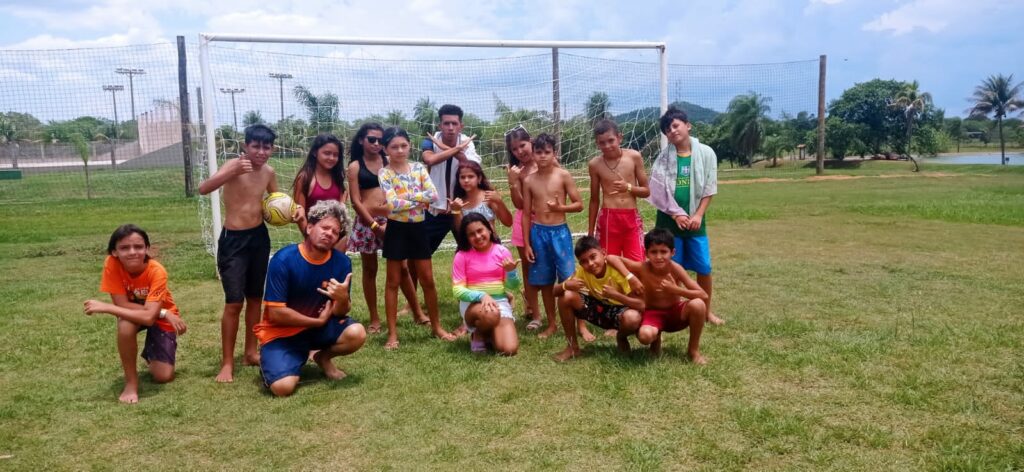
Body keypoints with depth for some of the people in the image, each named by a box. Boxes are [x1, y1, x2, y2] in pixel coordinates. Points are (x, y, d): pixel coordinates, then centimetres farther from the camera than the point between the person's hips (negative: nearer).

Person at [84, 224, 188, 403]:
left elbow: (149, 317, -40)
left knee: (163, 377, -10)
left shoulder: (157, 271, -34)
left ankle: (151, 353, 26)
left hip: (160, 318, -1)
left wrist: (105, 308, -40)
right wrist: (163, 313, -34)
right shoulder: (112, 264, -28)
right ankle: (131, 382, -15)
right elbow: (123, 305, -27)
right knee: (125, 325, -36)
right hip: (134, 312, 1)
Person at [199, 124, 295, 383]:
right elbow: (203, 189, -30)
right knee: (234, 302, -6)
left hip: (259, 237, 6)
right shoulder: (234, 165, -15)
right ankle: (227, 363, 6)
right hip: (234, 239, -6)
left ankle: (251, 352, 29)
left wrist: (293, 209, 1)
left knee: (256, 298, 14)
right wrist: (234, 172, -42)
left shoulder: (269, 172, 3)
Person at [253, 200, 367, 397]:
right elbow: (276, 313, -20)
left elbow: (340, 313, -6)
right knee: (283, 387, -26)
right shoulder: (284, 260, -20)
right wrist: (318, 321, -12)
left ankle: (323, 357, 9)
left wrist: (343, 299, -30)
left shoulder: (342, 262, -10)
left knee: (357, 334, -25)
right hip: (282, 332, -3)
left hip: (319, 326, 4)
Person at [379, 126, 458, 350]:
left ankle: (436, 326, 25)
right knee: (394, 282, 5)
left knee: (428, 280, 10)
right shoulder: (384, 173, -8)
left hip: (418, 228, 3)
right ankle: (392, 333, 13)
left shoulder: (419, 168, 2)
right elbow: (393, 204, -22)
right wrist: (420, 200, -14)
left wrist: (407, 195, -16)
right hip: (397, 229, -3)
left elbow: (434, 195, -9)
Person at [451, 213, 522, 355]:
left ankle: (489, 334, 18)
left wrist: (511, 272, -20)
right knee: (490, 315, -40)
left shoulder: (502, 252, -1)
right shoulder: (462, 256, -6)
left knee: (509, 349, -19)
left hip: (500, 302, 2)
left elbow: (513, 287, 2)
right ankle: (478, 335, -1)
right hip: (472, 303, -2)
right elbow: (458, 290, -9)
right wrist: (481, 296, -26)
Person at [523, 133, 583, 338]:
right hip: (538, 233, 3)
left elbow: (579, 205, -2)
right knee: (545, 282, 10)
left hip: (560, 231, -2)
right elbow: (526, 214, 6)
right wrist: (526, 244, 3)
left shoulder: (563, 175, -4)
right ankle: (551, 324, 23)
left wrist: (560, 207, -19)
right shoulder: (529, 180, 2)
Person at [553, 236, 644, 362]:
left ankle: (621, 338, 1)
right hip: (597, 307, 3)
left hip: (619, 310, -3)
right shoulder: (582, 271, -17)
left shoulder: (618, 271, -28)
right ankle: (573, 347, -6)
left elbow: (641, 306, -31)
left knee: (633, 318, -40)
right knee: (566, 296, -23)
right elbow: (555, 291, -15)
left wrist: (615, 295, -42)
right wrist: (566, 285, -37)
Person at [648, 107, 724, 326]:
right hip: (669, 220, 0)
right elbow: (659, 191, -2)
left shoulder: (706, 153, 0)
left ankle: (707, 310, 20)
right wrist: (677, 214, -12)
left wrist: (698, 215, -9)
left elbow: (709, 189, 1)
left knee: (704, 267, 4)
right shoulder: (663, 158, 0)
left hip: (695, 220, 0)